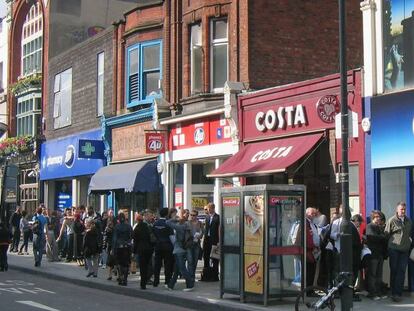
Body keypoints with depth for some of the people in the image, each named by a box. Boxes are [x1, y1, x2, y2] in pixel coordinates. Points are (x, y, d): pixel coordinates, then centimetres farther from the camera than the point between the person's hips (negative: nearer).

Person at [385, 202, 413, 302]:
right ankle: (395, 293, 10)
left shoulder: (408, 221, 10)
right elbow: (386, 235, -3)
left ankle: (397, 293, 0)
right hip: (394, 249, -4)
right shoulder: (391, 221, -6)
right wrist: (389, 246, -1)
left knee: (401, 271, -2)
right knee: (394, 271, 3)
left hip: (405, 250, 4)